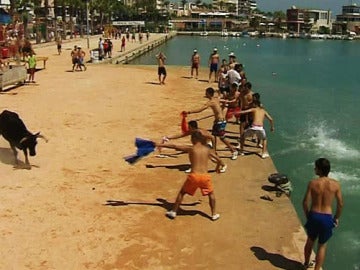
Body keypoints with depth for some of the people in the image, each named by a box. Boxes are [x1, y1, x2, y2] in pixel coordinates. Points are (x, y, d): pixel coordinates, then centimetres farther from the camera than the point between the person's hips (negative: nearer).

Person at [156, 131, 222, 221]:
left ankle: (173, 212, 22)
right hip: (205, 176, 2)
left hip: (194, 176, -2)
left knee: (182, 192, 19)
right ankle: (214, 214, 26)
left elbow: (174, 146, 4)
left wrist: (161, 145, 13)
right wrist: (217, 167, 34)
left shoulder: (190, 148, 0)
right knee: (211, 194, 26)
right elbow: (218, 159, 13)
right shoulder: (207, 149, 7)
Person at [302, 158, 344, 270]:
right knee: (322, 245, 16)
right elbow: (340, 204, -4)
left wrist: (307, 215, 7)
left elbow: (305, 202, -10)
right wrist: (336, 218, 11)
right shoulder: (335, 184, -10)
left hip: (313, 215, 1)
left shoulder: (313, 183, -13)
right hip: (327, 218, -1)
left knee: (310, 240, 24)